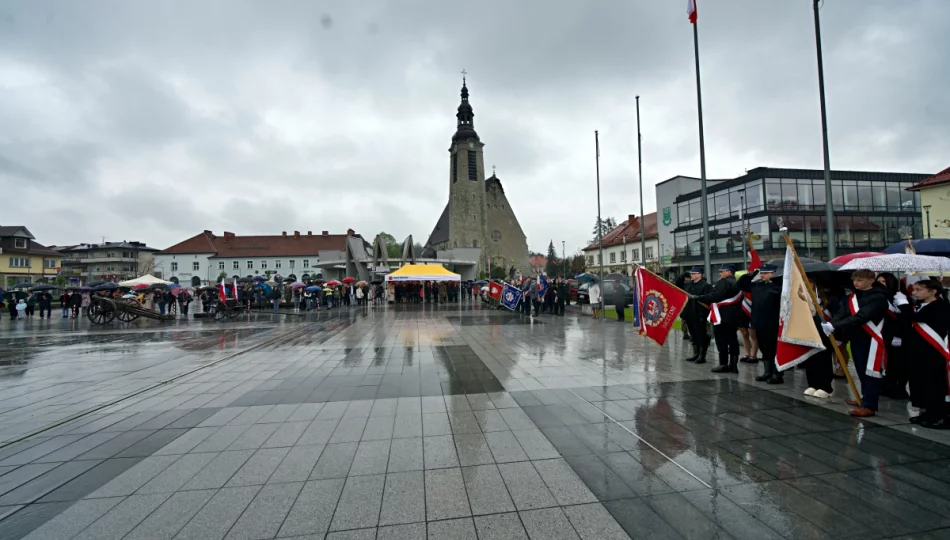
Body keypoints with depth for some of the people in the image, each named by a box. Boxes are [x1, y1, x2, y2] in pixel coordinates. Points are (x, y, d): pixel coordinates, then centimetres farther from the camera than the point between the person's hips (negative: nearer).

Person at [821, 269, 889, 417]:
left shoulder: (878, 298, -14)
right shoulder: (852, 297, 10)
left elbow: (861, 317, -26)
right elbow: (842, 315, 2)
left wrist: (834, 326, -34)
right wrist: (830, 325, -18)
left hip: (871, 341, -7)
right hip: (856, 339, 7)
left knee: (870, 372, -1)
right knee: (862, 372, 17)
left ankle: (869, 405, 4)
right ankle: (865, 399, 31)